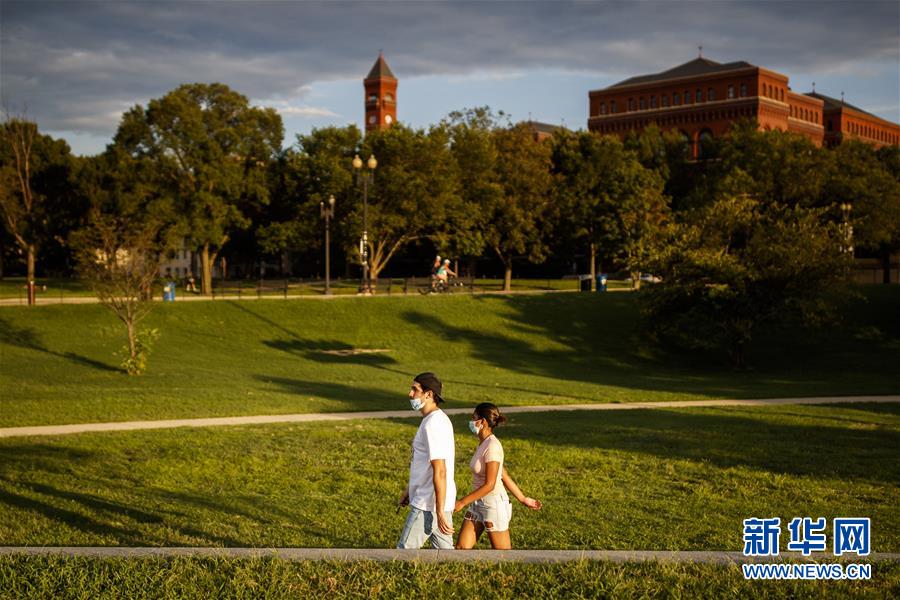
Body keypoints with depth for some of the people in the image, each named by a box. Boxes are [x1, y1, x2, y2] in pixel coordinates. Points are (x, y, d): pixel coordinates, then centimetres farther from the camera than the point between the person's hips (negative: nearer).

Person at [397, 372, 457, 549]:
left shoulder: (433, 425, -21)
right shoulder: (440, 419, 11)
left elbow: (440, 472, -24)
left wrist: (440, 513, -23)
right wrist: (409, 489, 27)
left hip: (429, 504, -10)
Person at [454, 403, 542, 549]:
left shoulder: (492, 446, -21)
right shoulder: (483, 444, 7)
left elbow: (489, 485, -23)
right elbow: (505, 476, 12)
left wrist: (463, 502, -19)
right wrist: (523, 498, 18)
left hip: (494, 505, -9)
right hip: (478, 504, 9)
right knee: (461, 547, 7)